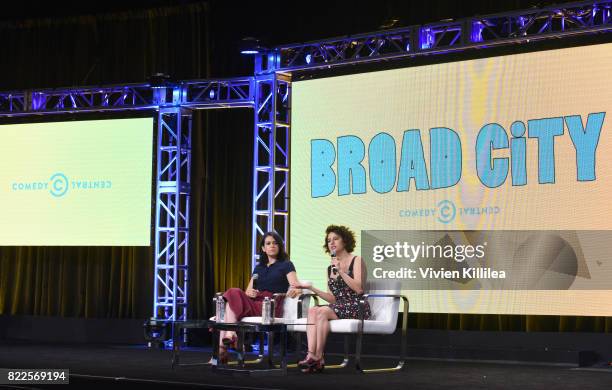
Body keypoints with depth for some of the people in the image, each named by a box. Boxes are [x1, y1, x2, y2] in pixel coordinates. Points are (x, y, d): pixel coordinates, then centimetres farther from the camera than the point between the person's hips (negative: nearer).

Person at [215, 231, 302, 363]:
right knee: (234, 293, -24)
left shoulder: (286, 265, 10)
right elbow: (248, 290, 20)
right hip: (254, 304, 5)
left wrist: (295, 290, -30)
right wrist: (249, 292, -5)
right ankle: (230, 334, -34)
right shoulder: (258, 268, 26)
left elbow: (297, 287, -5)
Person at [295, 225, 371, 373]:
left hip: (356, 308, -6)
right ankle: (311, 355, -35)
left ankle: (318, 357, -24)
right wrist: (312, 288, 6)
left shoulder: (356, 261, 1)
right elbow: (333, 299, 16)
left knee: (322, 311, -29)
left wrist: (341, 271, -15)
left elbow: (359, 289, -13)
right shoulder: (330, 268, 19)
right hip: (339, 307, 6)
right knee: (312, 310, -23)